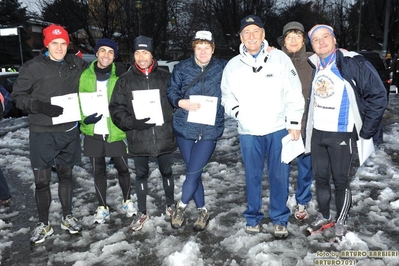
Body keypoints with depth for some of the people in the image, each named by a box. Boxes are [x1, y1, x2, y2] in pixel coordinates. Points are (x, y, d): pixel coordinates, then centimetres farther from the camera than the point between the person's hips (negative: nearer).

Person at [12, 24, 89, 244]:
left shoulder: (75, 64, 2)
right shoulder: (33, 67, -8)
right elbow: (18, 96, -3)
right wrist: (40, 106, -20)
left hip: (70, 131, 3)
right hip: (42, 133, -2)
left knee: (66, 175, 15)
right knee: (41, 180, 4)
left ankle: (68, 217, 31)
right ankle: (43, 224, 22)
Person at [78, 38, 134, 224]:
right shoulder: (85, 76, 2)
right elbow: (77, 101, 5)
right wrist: (84, 119, -11)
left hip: (116, 133, -1)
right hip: (93, 134, 2)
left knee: (123, 168, 10)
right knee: (98, 172, 12)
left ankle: (127, 202, 32)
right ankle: (102, 208, 27)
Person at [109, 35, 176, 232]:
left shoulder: (165, 77, 0)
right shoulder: (125, 80, 1)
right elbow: (116, 108, -1)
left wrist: (173, 123, -7)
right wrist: (132, 123, -16)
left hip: (164, 136, 0)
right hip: (138, 138, 1)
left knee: (166, 172, 16)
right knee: (141, 175, 14)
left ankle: (170, 206, 38)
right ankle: (142, 213, 30)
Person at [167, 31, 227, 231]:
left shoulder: (222, 68, 2)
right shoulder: (181, 68, 4)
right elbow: (171, 91, 6)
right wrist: (181, 102, -13)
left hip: (210, 129, -2)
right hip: (185, 127, 2)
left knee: (193, 172, -6)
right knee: (193, 172, 10)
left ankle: (181, 205, 21)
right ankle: (202, 210, 29)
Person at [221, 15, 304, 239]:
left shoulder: (280, 58, -2)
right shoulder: (233, 65, 5)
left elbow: (294, 93, -2)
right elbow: (227, 96, 13)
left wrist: (294, 122, -5)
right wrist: (237, 111, -6)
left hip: (278, 128, -1)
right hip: (248, 131, 2)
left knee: (279, 176, 6)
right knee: (253, 176, 12)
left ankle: (280, 219, 25)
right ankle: (253, 217, 30)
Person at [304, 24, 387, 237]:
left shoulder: (353, 63, -12)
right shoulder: (311, 67, 4)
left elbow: (378, 95, -11)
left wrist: (366, 131, -10)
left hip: (341, 135, -5)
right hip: (316, 133, 5)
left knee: (341, 180, 7)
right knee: (320, 178, 14)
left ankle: (341, 222, 26)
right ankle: (324, 217, 32)